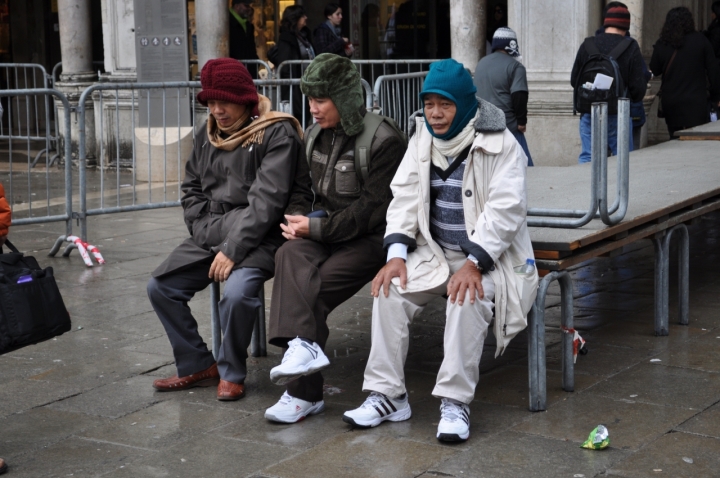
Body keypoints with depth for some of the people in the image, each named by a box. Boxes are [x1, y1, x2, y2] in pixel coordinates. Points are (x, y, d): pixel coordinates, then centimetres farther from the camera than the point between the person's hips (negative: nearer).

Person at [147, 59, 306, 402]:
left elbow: (266, 201, -18)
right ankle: (197, 366, 10)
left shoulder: (277, 134, -11)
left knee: (236, 294, -32)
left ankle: (231, 373, -6)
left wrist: (233, 249, -21)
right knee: (160, 287, -4)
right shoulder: (206, 136, 13)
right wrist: (206, 234, 0)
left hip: (257, 236, -7)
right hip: (209, 234, 7)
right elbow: (191, 190, 18)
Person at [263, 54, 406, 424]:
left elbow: (373, 210, -14)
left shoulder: (384, 141, -10)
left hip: (369, 239, -5)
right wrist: (298, 216, -3)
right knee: (291, 255, -29)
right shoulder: (315, 135, 14)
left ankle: (303, 391, -21)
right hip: (323, 234, 6)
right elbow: (302, 186, 20)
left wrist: (318, 228, -18)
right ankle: (303, 345, -42)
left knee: (313, 289, -27)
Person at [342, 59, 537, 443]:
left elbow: (505, 209, -19)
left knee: (467, 299, -34)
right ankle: (387, 394, -12)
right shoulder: (422, 140, 7)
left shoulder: (499, 145, -11)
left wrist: (474, 264, -29)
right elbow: (405, 197, 4)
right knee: (389, 290, -19)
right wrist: (396, 253, -12)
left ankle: (455, 402, -24)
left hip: (486, 256, -5)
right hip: (434, 252, 5)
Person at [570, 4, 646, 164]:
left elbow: (574, 80, 8)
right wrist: (634, 98, 15)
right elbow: (638, 86, -7)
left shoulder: (587, 44, 3)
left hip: (589, 112, 3)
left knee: (587, 157, 5)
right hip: (618, 114, -2)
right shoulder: (630, 47, -5)